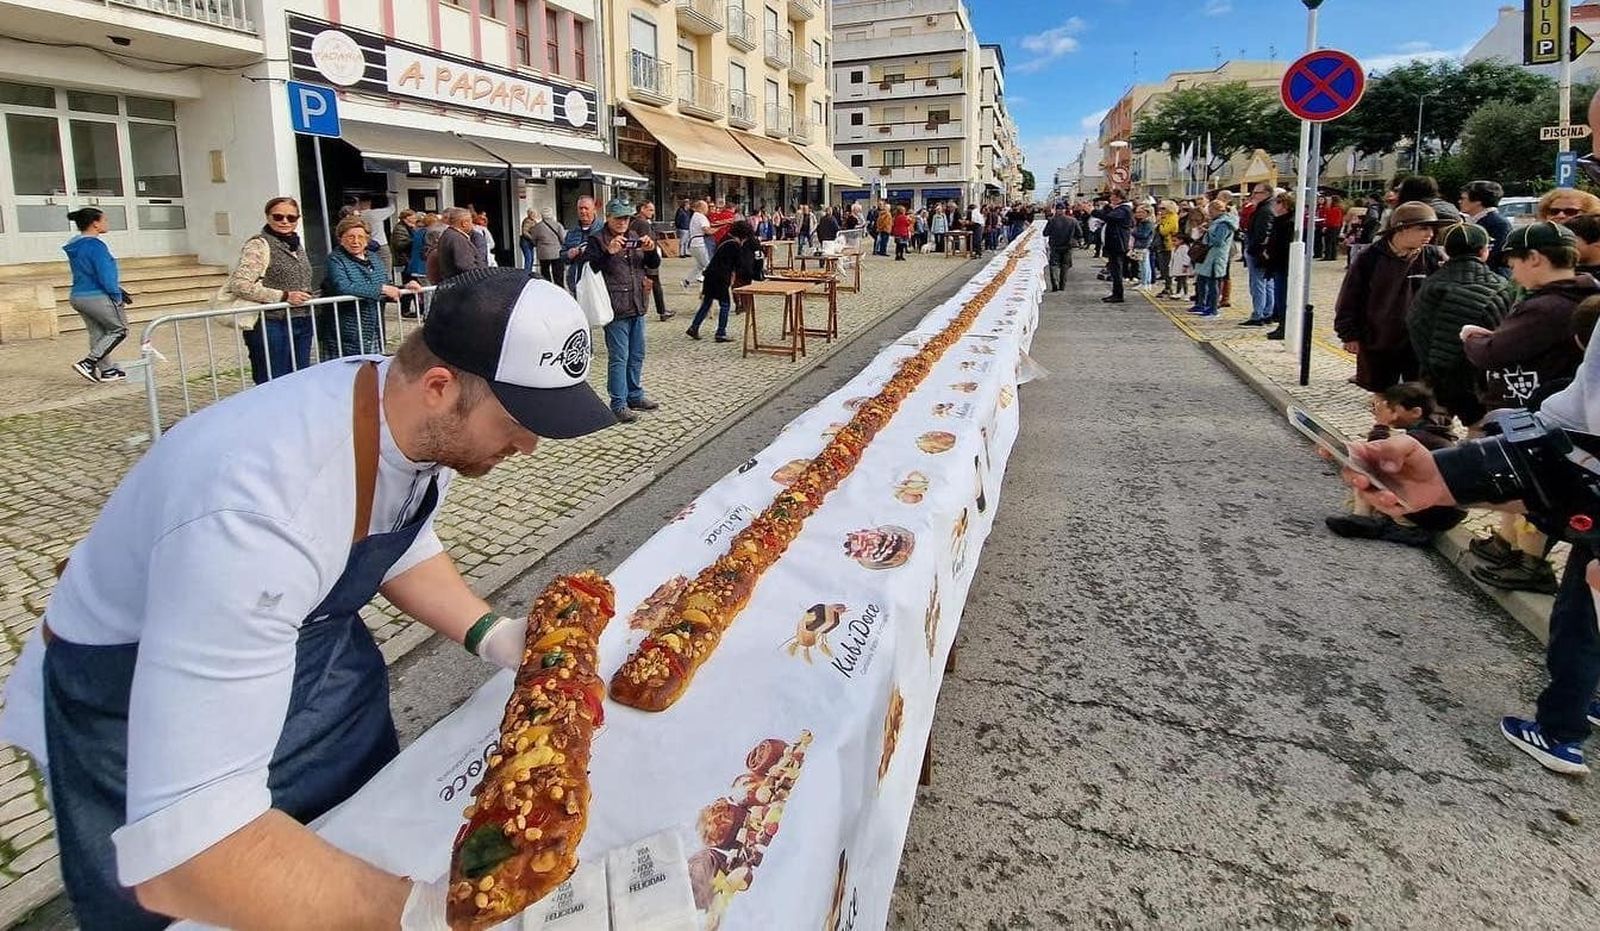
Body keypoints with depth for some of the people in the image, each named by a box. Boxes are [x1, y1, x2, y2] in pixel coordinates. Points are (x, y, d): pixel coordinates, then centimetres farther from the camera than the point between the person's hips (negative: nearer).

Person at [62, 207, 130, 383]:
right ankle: (88, 363, -2)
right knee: (119, 330, 6)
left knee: (97, 334, 15)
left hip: (78, 296, 9)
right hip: (98, 297, -9)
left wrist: (118, 290, 19)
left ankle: (107, 370, 22)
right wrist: (117, 297, -8)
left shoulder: (75, 246, 11)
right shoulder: (95, 245, -18)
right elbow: (105, 276, -20)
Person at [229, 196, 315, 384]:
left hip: (302, 325, 7)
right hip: (272, 325, -7)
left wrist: (308, 296, 10)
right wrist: (284, 296, -19)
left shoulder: (297, 244, 14)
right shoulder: (258, 245, -9)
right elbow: (239, 285, -19)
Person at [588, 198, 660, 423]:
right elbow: (589, 267, -15)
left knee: (637, 355, 15)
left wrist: (651, 250, -6)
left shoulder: (634, 237, 15)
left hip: (637, 306, 7)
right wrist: (609, 252, -27)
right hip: (616, 309, -7)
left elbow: (653, 264, 15)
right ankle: (618, 404, 1)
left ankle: (634, 395, 28)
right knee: (619, 358, -5)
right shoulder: (597, 240, -5)